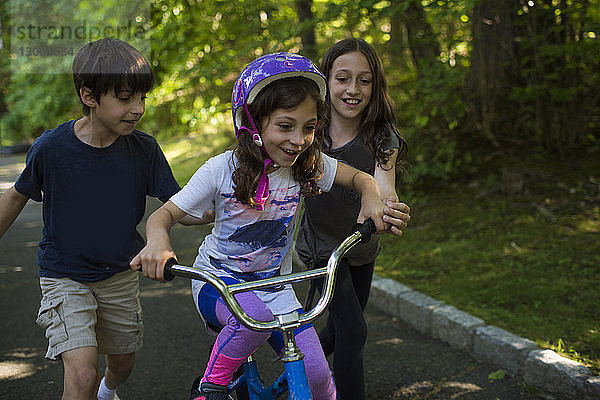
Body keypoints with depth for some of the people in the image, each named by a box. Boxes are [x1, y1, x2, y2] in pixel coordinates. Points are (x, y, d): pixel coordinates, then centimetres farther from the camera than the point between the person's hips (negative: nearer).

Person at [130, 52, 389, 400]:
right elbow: (165, 214, -12)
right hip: (218, 283, -3)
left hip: (273, 286, 4)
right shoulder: (222, 170, -17)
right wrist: (158, 241, -36)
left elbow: (360, 177, 4)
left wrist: (372, 200, -20)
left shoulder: (309, 164, -7)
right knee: (256, 315, -39)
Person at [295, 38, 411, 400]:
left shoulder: (383, 138, -20)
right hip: (320, 244, -3)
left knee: (341, 326, 21)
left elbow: (382, 187, -36)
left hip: (361, 247, 3)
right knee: (353, 332, -17)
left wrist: (393, 213, -59)